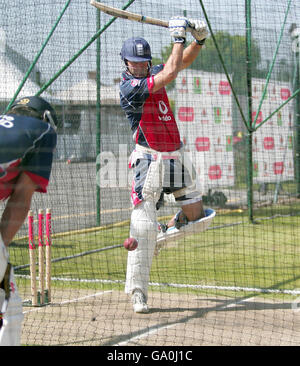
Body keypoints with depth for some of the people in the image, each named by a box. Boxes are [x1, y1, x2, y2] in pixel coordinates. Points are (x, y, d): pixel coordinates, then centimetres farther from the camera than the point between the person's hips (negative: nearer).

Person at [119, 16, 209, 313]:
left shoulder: (152, 74, 8)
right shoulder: (129, 87, -16)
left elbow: (184, 60, 19)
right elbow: (170, 72, -22)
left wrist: (199, 39, 1)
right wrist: (178, 36, -12)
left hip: (176, 155, 8)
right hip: (149, 159, -7)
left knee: (194, 213, 11)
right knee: (143, 226, -12)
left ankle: (170, 229, 42)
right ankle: (137, 291, -9)